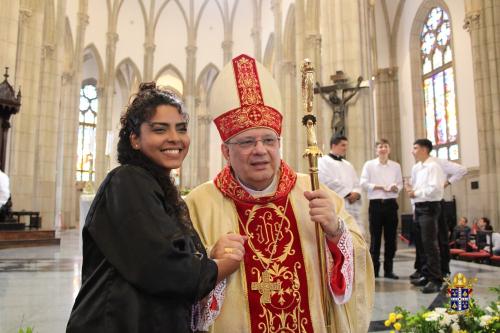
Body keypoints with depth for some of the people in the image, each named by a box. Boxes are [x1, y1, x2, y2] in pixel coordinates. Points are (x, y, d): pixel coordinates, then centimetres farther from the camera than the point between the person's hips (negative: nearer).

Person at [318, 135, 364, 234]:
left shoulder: (348, 165, 23)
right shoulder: (323, 161, 1)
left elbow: (357, 184, 17)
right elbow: (328, 182, -13)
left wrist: (356, 193, -6)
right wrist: (348, 193, -11)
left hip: (351, 207, 7)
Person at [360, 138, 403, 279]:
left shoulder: (396, 166, 12)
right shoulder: (369, 165, 4)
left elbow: (400, 183, 11)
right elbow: (363, 183, -4)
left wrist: (396, 188, -11)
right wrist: (377, 186, -14)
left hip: (391, 204, 3)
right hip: (375, 204, -3)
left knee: (390, 238, 6)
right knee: (375, 237, 1)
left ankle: (388, 269, 16)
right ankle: (374, 269, 10)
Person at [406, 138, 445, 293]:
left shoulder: (433, 166, -11)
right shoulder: (416, 168, 15)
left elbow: (435, 188, -21)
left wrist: (416, 193, -15)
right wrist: (414, 204, 12)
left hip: (429, 208, -9)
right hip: (419, 207, 9)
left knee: (430, 244, -9)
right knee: (420, 244, 13)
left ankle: (435, 280, -3)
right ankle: (426, 275, 24)